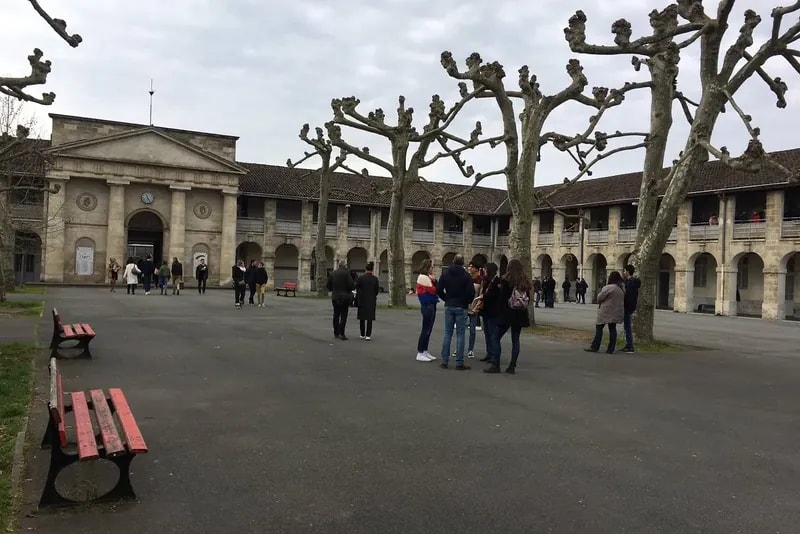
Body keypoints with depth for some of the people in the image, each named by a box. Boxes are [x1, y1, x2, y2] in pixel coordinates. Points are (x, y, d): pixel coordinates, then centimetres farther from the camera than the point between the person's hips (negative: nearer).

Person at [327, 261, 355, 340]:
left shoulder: (332, 274, 6)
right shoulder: (346, 273, -9)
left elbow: (329, 286, 9)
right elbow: (351, 284, -14)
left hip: (335, 297, 5)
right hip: (345, 297, -4)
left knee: (336, 315, 13)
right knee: (343, 315, -2)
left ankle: (336, 333, 17)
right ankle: (341, 333, -10)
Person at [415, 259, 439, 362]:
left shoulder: (427, 277, 18)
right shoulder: (424, 277, -13)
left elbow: (435, 289, 12)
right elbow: (433, 290, -16)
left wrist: (434, 281, -3)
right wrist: (434, 281, -3)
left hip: (430, 305, 10)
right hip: (427, 306, -10)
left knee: (428, 330, 13)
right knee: (426, 329, -7)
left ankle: (425, 351, 19)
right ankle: (420, 353, -3)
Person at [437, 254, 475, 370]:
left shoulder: (445, 273, 2)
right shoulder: (466, 275, -8)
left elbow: (439, 290, -1)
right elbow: (471, 292, -12)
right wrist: (468, 302, 6)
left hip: (449, 307, 3)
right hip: (461, 307, -3)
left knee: (447, 334, 8)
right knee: (460, 335, 0)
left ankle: (444, 361, 8)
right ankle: (459, 363, 0)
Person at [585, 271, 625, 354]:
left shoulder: (608, 288, -17)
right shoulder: (621, 289, 7)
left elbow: (599, 298, -11)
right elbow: (622, 300, 13)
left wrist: (599, 303, 9)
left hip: (606, 311, -7)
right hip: (616, 312, 7)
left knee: (599, 328, 2)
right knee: (612, 329, 9)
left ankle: (595, 347, 3)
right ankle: (611, 349, 8)